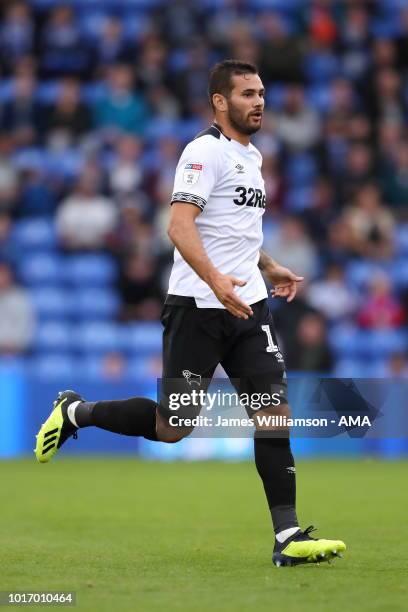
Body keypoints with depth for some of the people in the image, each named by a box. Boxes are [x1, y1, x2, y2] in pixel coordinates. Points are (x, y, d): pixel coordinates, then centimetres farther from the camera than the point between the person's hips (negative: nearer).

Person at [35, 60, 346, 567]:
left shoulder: (251, 156, 18)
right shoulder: (206, 151, -10)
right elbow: (179, 224, -22)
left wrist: (269, 269, 29)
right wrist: (215, 280, -34)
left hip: (248, 305, 8)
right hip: (197, 306, -8)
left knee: (274, 410, -5)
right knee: (172, 427, -3)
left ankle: (288, 538, -6)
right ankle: (74, 413, 21)